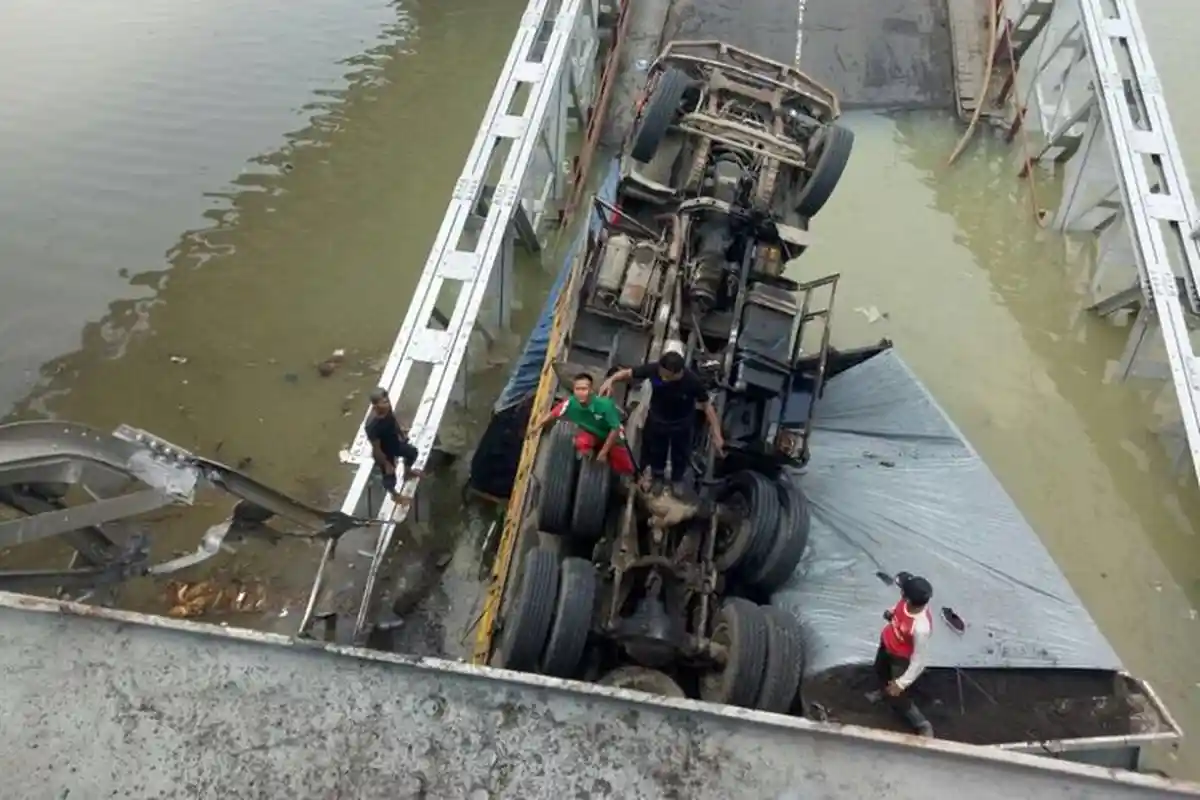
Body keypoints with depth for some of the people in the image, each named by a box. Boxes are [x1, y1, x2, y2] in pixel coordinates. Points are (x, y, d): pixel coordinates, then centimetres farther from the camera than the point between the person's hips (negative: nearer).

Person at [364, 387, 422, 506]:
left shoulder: (387, 409, -24)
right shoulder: (372, 425, -43)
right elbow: (376, 449, -30)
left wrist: (400, 429, 12)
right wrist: (386, 464, -18)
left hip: (395, 443, 6)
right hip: (384, 454, -6)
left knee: (412, 452, 28)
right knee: (390, 476, 20)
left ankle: (407, 472, 59)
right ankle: (395, 495, 53)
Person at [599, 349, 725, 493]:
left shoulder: (693, 381, -36)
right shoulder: (653, 369, -34)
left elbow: (707, 405, -22)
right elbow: (627, 373, -20)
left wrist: (716, 434, -22)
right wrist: (610, 380, -41)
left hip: (682, 423, -1)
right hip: (657, 419, 1)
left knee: (680, 454, 25)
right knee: (655, 450, 26)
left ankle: (677, 479, 57)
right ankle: (657, 475, 58)